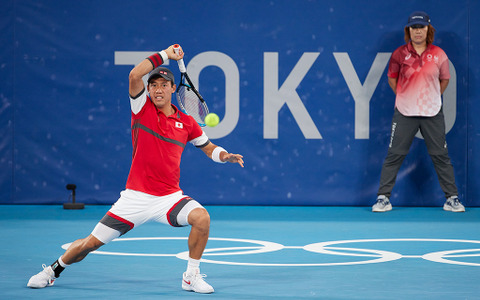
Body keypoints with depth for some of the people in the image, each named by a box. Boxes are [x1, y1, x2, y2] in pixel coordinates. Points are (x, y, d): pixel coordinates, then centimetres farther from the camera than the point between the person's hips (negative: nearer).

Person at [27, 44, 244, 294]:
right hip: (136, 196, -1)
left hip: (169, 197, 1)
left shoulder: (186, 122, 5)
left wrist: (225, 156, -3)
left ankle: (191, 276, -7)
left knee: (201, 217, -27)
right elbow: (135, 75, -17)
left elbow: (208, 147, 18)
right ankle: (52, 271, 28)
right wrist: (165, 55, -10)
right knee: (91, 243, 0)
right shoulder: (143, 109, -1)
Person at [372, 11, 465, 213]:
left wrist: (432, 98, 11)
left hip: (433, 113, 1)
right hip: (404, 113, -1)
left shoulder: (439, 55, 0)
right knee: (394, 155, -2)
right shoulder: (399, 54, -2)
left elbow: (444, 79, 14)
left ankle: (452, 198, 12)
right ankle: (383, 197, 5)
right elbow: (392, 79, 11)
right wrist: (405, 97, 9)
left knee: (441, 156, 4)